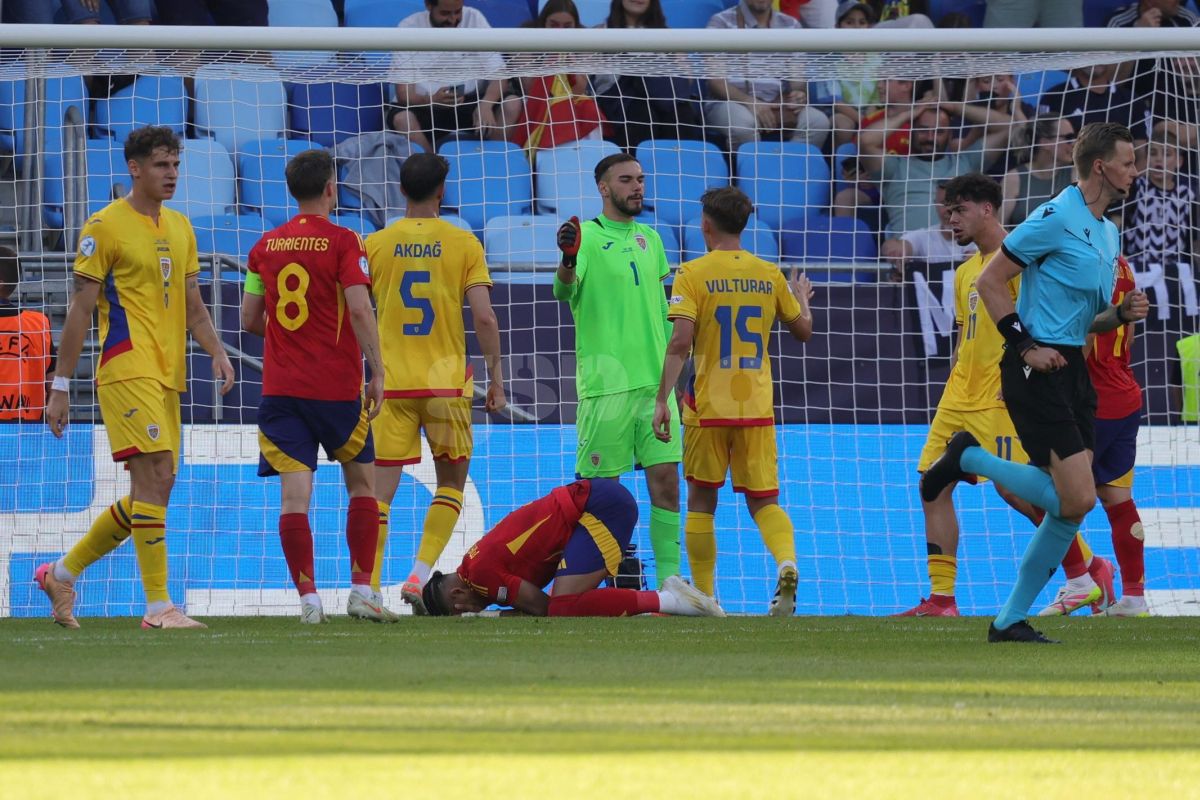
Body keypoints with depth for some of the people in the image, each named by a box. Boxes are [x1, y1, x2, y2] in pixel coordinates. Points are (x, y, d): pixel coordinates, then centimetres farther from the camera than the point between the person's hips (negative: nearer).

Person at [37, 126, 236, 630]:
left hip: (167, 377, 8)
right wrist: (60, 386, -5)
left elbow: (192, 306, 22)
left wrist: (216, 352, 3)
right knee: (155, 475, -16)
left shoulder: (180, 228, 17)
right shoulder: (106, 227, -4)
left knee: (152, 490, 8)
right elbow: (81, 310, -4)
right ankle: (158, 604, -15)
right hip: (128, 371, -8)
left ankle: (62, 573, 22)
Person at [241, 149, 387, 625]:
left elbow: (250, 320, 11)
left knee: (294, 493, -3)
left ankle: (308, 597, -10)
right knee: (362, 483, 13)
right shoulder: (342, 242, -6)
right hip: (338, 386, -3)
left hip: (280, 387, 3)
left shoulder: (266, 246, 7)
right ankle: (361, 590, 9)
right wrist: (377, 373, -11)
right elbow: (359, 309, -16)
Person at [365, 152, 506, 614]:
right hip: (446, 381, -1)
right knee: (451, 481, 15)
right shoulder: (464, 244, -2)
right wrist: (496, 377, 2)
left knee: (381, 489, 3)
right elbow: (484, 318, -7)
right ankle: (420, 576, -1)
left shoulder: (374, 245, 2)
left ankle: (368, 590, -6)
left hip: (390, 384, 1)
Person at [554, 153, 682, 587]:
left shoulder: (650, 239, 15)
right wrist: (568, 262, -43)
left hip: (655, 381, 6)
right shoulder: (588, 237, -5)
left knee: (665, 479, 0)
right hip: (606, 383, -6)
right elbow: (565, 292, -21)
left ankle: (669, 579, 3)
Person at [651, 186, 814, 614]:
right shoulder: (770, 275, 5)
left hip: (707, 406, -3)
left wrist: (662, 399, -12)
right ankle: (786, 563, -21)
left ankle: (704, 596, 8)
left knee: (701, 502, 10)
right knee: (763, 500, 8)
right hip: (757, 407, 3)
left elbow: (680, 342, -14)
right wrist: (802, 299, 37)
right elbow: (804, 330, 15)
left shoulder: (694, 274, -6)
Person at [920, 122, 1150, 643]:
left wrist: (1122, 314, 5)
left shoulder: (1108, 232, 17)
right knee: (1076, 499, -15)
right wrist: (1025, 346, -15)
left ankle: (1011, 620, 11)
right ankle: (970, 459, 3)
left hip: (1072, 370, 9)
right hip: (1037, 371, -9)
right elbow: (989, 282, -10)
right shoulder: (1057, 219, -11)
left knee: (1070, 507, 4)